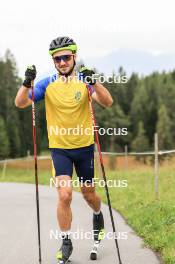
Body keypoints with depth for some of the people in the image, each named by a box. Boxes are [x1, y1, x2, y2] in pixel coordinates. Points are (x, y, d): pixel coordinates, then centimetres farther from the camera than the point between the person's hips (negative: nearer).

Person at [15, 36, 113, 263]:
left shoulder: (85, 81, -7)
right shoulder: (47, 84, -5)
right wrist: (27, 82, -31)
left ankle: (97, 216, 48)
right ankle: (66, 242, 5)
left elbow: (107, 103, -22)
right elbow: (20, 103, -13)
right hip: (59, 148, 0)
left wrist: (93, 81, -38)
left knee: (89, 194, 14)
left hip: (84, 147, 1)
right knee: (64, 195, -12)